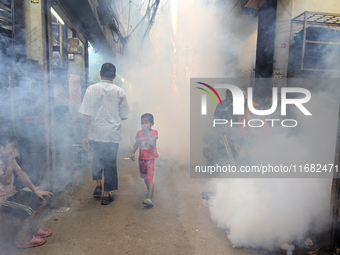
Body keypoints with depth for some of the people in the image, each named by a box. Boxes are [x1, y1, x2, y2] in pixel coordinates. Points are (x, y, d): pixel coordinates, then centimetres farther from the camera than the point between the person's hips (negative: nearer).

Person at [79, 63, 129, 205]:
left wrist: (85, 136, 1)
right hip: (113, 134, -1)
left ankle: (98, 185, 19)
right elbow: (124, 116, 0)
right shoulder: (119, 91, -3)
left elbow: (87, 116, -6)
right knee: (110, 162, 10)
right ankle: (107, 194, 18)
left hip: (96, 133, 1)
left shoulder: (91, 89, -4)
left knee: (97, 158, 25)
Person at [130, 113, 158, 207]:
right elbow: (137, 144, 9)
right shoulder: (139, 132, 1)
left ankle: (149, 198, -19)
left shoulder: (154, 132, -11)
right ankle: (149, 188, 48)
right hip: (141, 158, 5)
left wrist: (147, 132, -28)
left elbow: (152, 143, -27)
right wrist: (133, 153, -2)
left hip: (150, 158, -5)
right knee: (144, 176, 21)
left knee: (149, 176, -13)